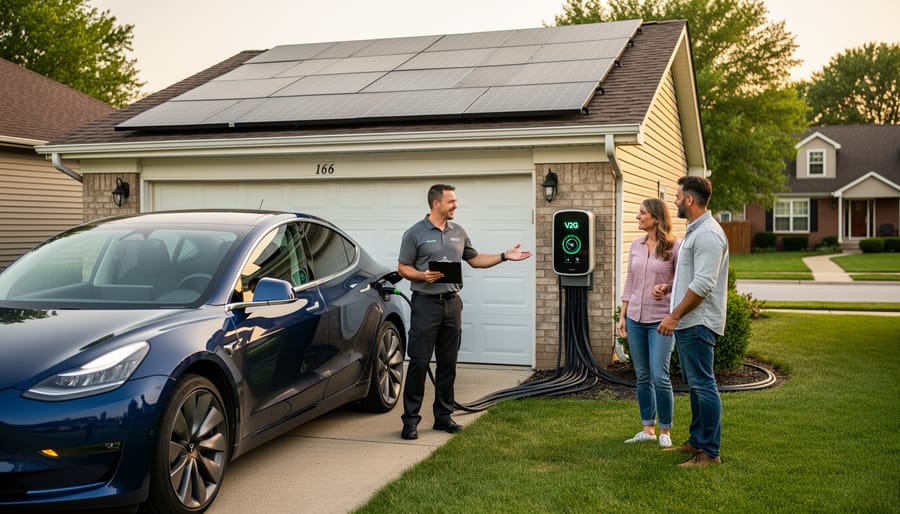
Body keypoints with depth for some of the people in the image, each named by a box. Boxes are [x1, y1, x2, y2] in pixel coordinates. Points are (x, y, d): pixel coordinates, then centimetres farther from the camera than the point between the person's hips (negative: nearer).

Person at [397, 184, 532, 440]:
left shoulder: (458, 232, 12)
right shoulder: (415, 233, -4)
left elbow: (475, 259, 20)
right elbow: (403, 268, -2)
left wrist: (504, 256, 11)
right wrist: (422, 276, -20)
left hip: (452, 303, 6)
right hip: (426, 303, -5)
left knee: (448, 363, 9)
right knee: (419, 363, -5)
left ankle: (444, 416, 19)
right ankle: (410, 419, 1)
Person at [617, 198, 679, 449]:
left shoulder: (674, 247, -6)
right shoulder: (636, 245, 9)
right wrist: (622, 316, 11)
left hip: (661, 320, -5)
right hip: (635, 319, 5)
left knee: (659, 377, -7)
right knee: (642, 377, 10)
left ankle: (665, 431, 9)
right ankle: (648, 428, 20)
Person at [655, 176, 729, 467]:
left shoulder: (708, 234, -18)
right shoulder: (694, 231, 16)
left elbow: (703, 284, -24)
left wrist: (674, 316, -21)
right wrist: (669, 287, 11)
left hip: (698, 322, -11)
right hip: (686, 322, 11)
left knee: (703, 385, -6)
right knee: (694, 384, 17)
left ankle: (710, 452, -1)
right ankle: (697, 441, 27)